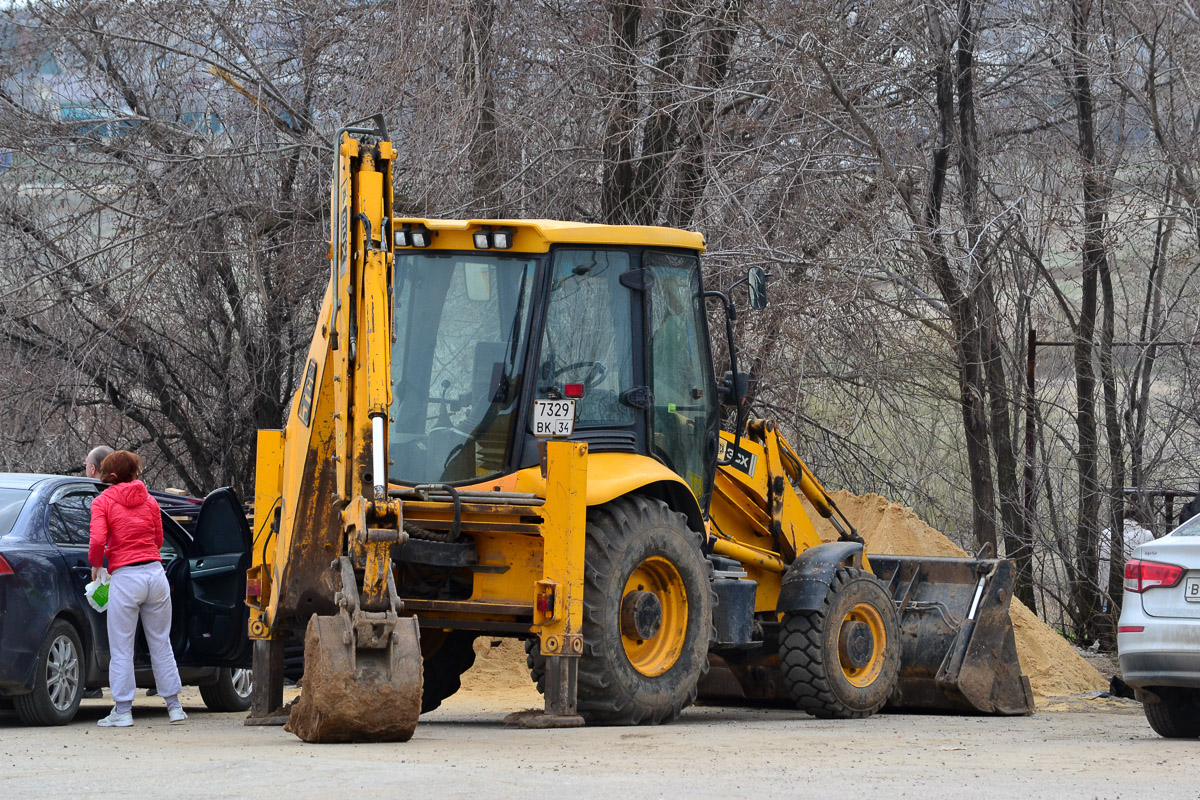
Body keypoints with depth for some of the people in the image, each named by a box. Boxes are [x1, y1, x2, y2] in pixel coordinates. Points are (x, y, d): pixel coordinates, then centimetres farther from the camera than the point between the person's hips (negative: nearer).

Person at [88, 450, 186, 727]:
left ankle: (123, 710, 2)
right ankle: (174, 706, 16)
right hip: (155, 574, 4)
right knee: (161, 643, 13)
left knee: (121, 648, 2)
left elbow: (98, 540, -13)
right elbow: (158, 540, 14)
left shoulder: (103, 502, -1)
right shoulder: (148, 501, 10)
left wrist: (96, 565, 4)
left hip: (125, 577, -4)